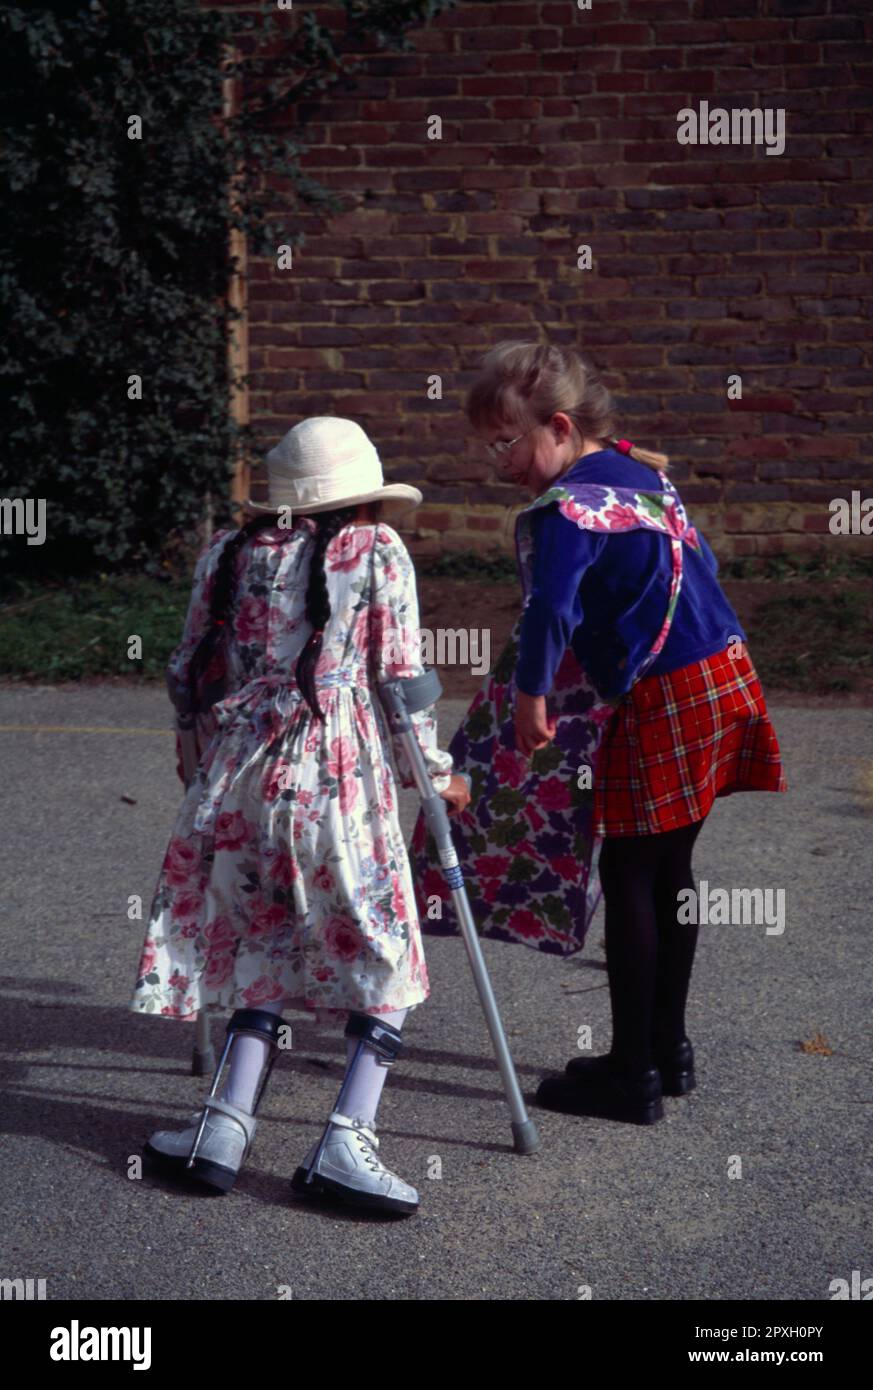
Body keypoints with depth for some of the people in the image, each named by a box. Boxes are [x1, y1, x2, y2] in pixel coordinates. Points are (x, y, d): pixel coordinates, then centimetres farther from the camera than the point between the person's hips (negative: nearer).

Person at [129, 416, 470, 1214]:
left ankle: (228, 1124, 6)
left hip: (236, 768, 4)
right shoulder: (377, 550, 4)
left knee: (265, 941, 15)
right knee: (380, 947, 5)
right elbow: (399, 677, 2)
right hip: (338, 770, -4)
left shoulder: (228, 553, 14)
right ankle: (347, 1139, -6)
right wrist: (433, 773, 13)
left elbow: (188, 680, 15)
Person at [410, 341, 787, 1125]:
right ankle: (670, 1049, 28)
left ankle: (633, 1075, 8)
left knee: (627, 878, 0)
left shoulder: (564, 508, -14)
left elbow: (552, 608, -29)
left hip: (660, 704, -9)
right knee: (671, 870, 17)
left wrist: (530, 695, -20)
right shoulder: (646, 474, 13)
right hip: (727, 675, 9)